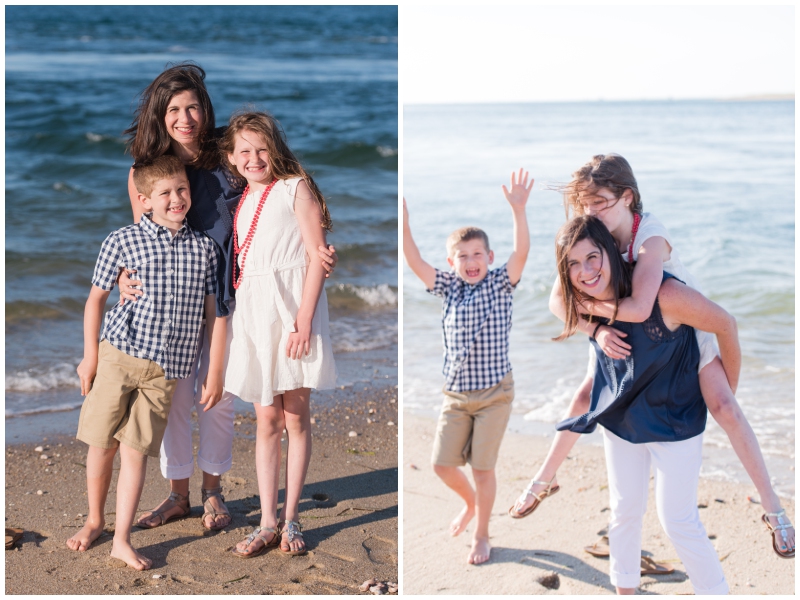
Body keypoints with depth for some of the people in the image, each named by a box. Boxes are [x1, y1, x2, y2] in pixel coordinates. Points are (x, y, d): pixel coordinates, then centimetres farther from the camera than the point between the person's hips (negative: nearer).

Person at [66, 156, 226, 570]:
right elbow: (97, 297, 8)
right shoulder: (121, 242, -1)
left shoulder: (204, 249, 3)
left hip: (165, 368, 0)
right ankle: (95, 520, 29)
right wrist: (90, 356, 5)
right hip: (117, 357, 0)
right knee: (102, 444, 7)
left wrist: (215, 373, 4)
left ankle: (122, 540, 9)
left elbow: (214, 313, 6)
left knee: (136, 451, 1)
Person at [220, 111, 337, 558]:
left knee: (297, 417, 2)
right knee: (267, 420, 7)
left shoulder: (295, 187, -2)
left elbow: (318, 255, -9)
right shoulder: (241, 201, 16)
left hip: (291, 307, -5)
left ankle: (291, 518, 13)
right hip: (252, 311, 5)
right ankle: (268, 522, 12)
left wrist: (303, 319, -16)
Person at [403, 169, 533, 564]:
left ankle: (482, 536, 22)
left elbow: (521, 252, -24)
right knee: (442, 463, 5)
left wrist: (518, 210, -38)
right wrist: (402, 222, -22)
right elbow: (414, 261, -8)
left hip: (494, 394, -3)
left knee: (482, 468, 3)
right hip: (456, 394, 3)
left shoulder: (500, 285, -7)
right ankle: (470, 502, 37)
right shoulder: (448, 288, 2)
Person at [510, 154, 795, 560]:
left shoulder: (651, 238, -39)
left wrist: (588, 305, -37)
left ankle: (773, 509, -3)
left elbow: (639, 308, -53)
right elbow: (557, 300, -23)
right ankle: (543, 481, 31)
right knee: (584, 399, 9)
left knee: (724, 407, -13)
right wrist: (597, 329, -38)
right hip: (624, 332, 5)